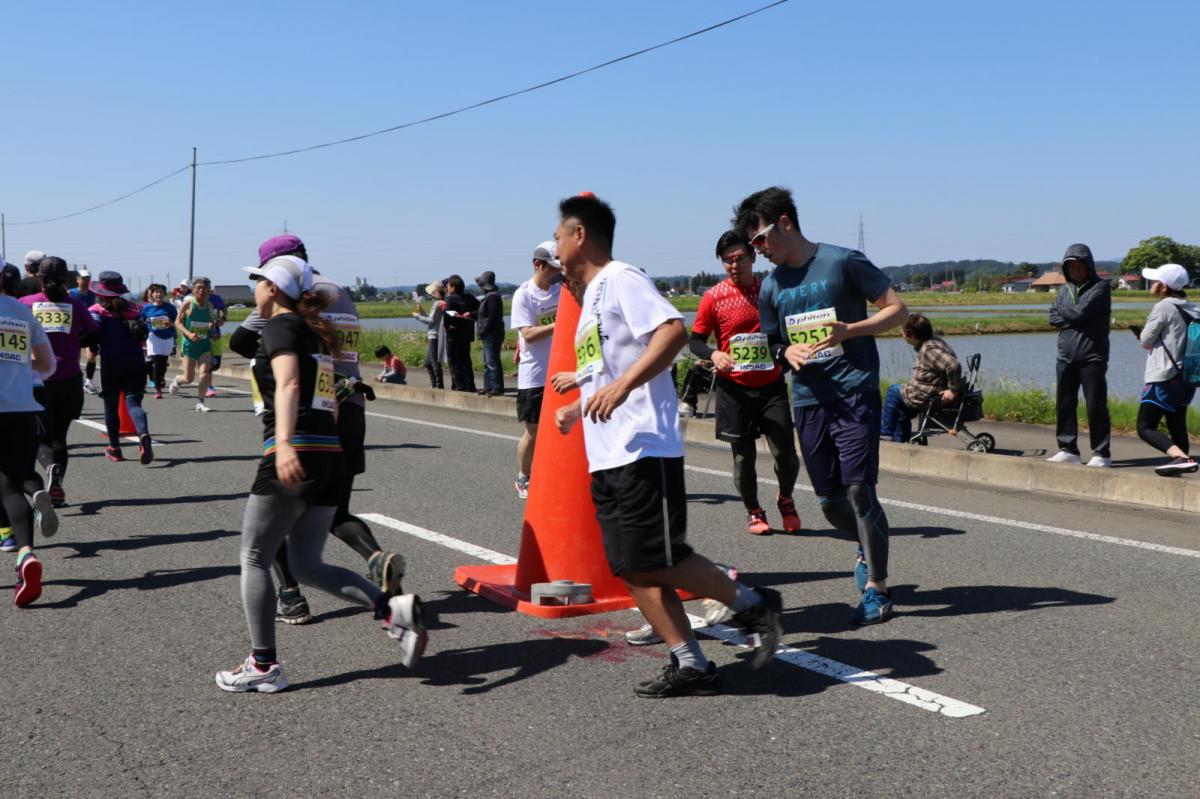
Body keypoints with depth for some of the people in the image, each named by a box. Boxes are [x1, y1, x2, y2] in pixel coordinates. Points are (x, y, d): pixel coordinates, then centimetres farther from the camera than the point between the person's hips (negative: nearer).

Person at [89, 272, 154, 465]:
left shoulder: (97, 310, 0)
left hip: (111, 362, -2)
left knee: (111, 405, 13)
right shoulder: (133, 309, 11)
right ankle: (144, 435, -31)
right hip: (136, 360, 2)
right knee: (133, 401, -1)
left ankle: (114, 449, 20)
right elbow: (144, 334, 10)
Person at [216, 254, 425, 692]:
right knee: (308, 565, 11)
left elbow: (288, 383, -22)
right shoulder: (317, 333, 21)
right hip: (331, 455, 8)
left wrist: (285, 443, -34)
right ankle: (393, 608, -6)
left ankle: (263, 666, 9)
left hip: (294, 454, -8)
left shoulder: (280, 326, -4)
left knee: (254, 559, 6)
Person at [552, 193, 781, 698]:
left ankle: (753, 606, 8)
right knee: (633, 569, 6)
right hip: (607, 457, 10)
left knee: (658, 561, -10)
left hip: (642, 449, -10)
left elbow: (673, 330, -23)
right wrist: (576, 409, 26)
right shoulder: (591, 297, 23)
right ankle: (690, 665, 11)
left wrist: (622, 385, -31)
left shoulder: (619, 279, -6)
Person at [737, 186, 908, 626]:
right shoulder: (771, 287, 12)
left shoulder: (843, 261, -4)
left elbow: (897, 310, -2)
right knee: (830, 500, 8)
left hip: (855, 394, -5)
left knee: (858, 489, -10)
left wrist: (848, 330, -18)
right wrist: (787, 352, -2)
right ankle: (869, 548, 37)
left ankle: (877, 587, 3)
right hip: (808, 401, 5)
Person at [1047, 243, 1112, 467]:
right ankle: (1068, 450, 16)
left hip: (1092, 356, -6)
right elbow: (1053, 317, 6)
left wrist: (1062, 310, 2)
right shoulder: (1064, 289, 16)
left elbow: (1082, 311, -16)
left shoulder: (1101, 287, -3)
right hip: (1066, 357, 6)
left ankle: (1101, 453, 1)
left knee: (1096, 405, -4)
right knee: (1064, 404, 7)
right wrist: (1074, 318, -9)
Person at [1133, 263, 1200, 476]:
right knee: (1177, 427, 15)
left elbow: (1145, 342, -7)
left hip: (1164, 378, -8)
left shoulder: (1163, 307, -11)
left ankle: (1182, 458, -26)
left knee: (1145, 428, -8)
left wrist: (1142, 332, 13)